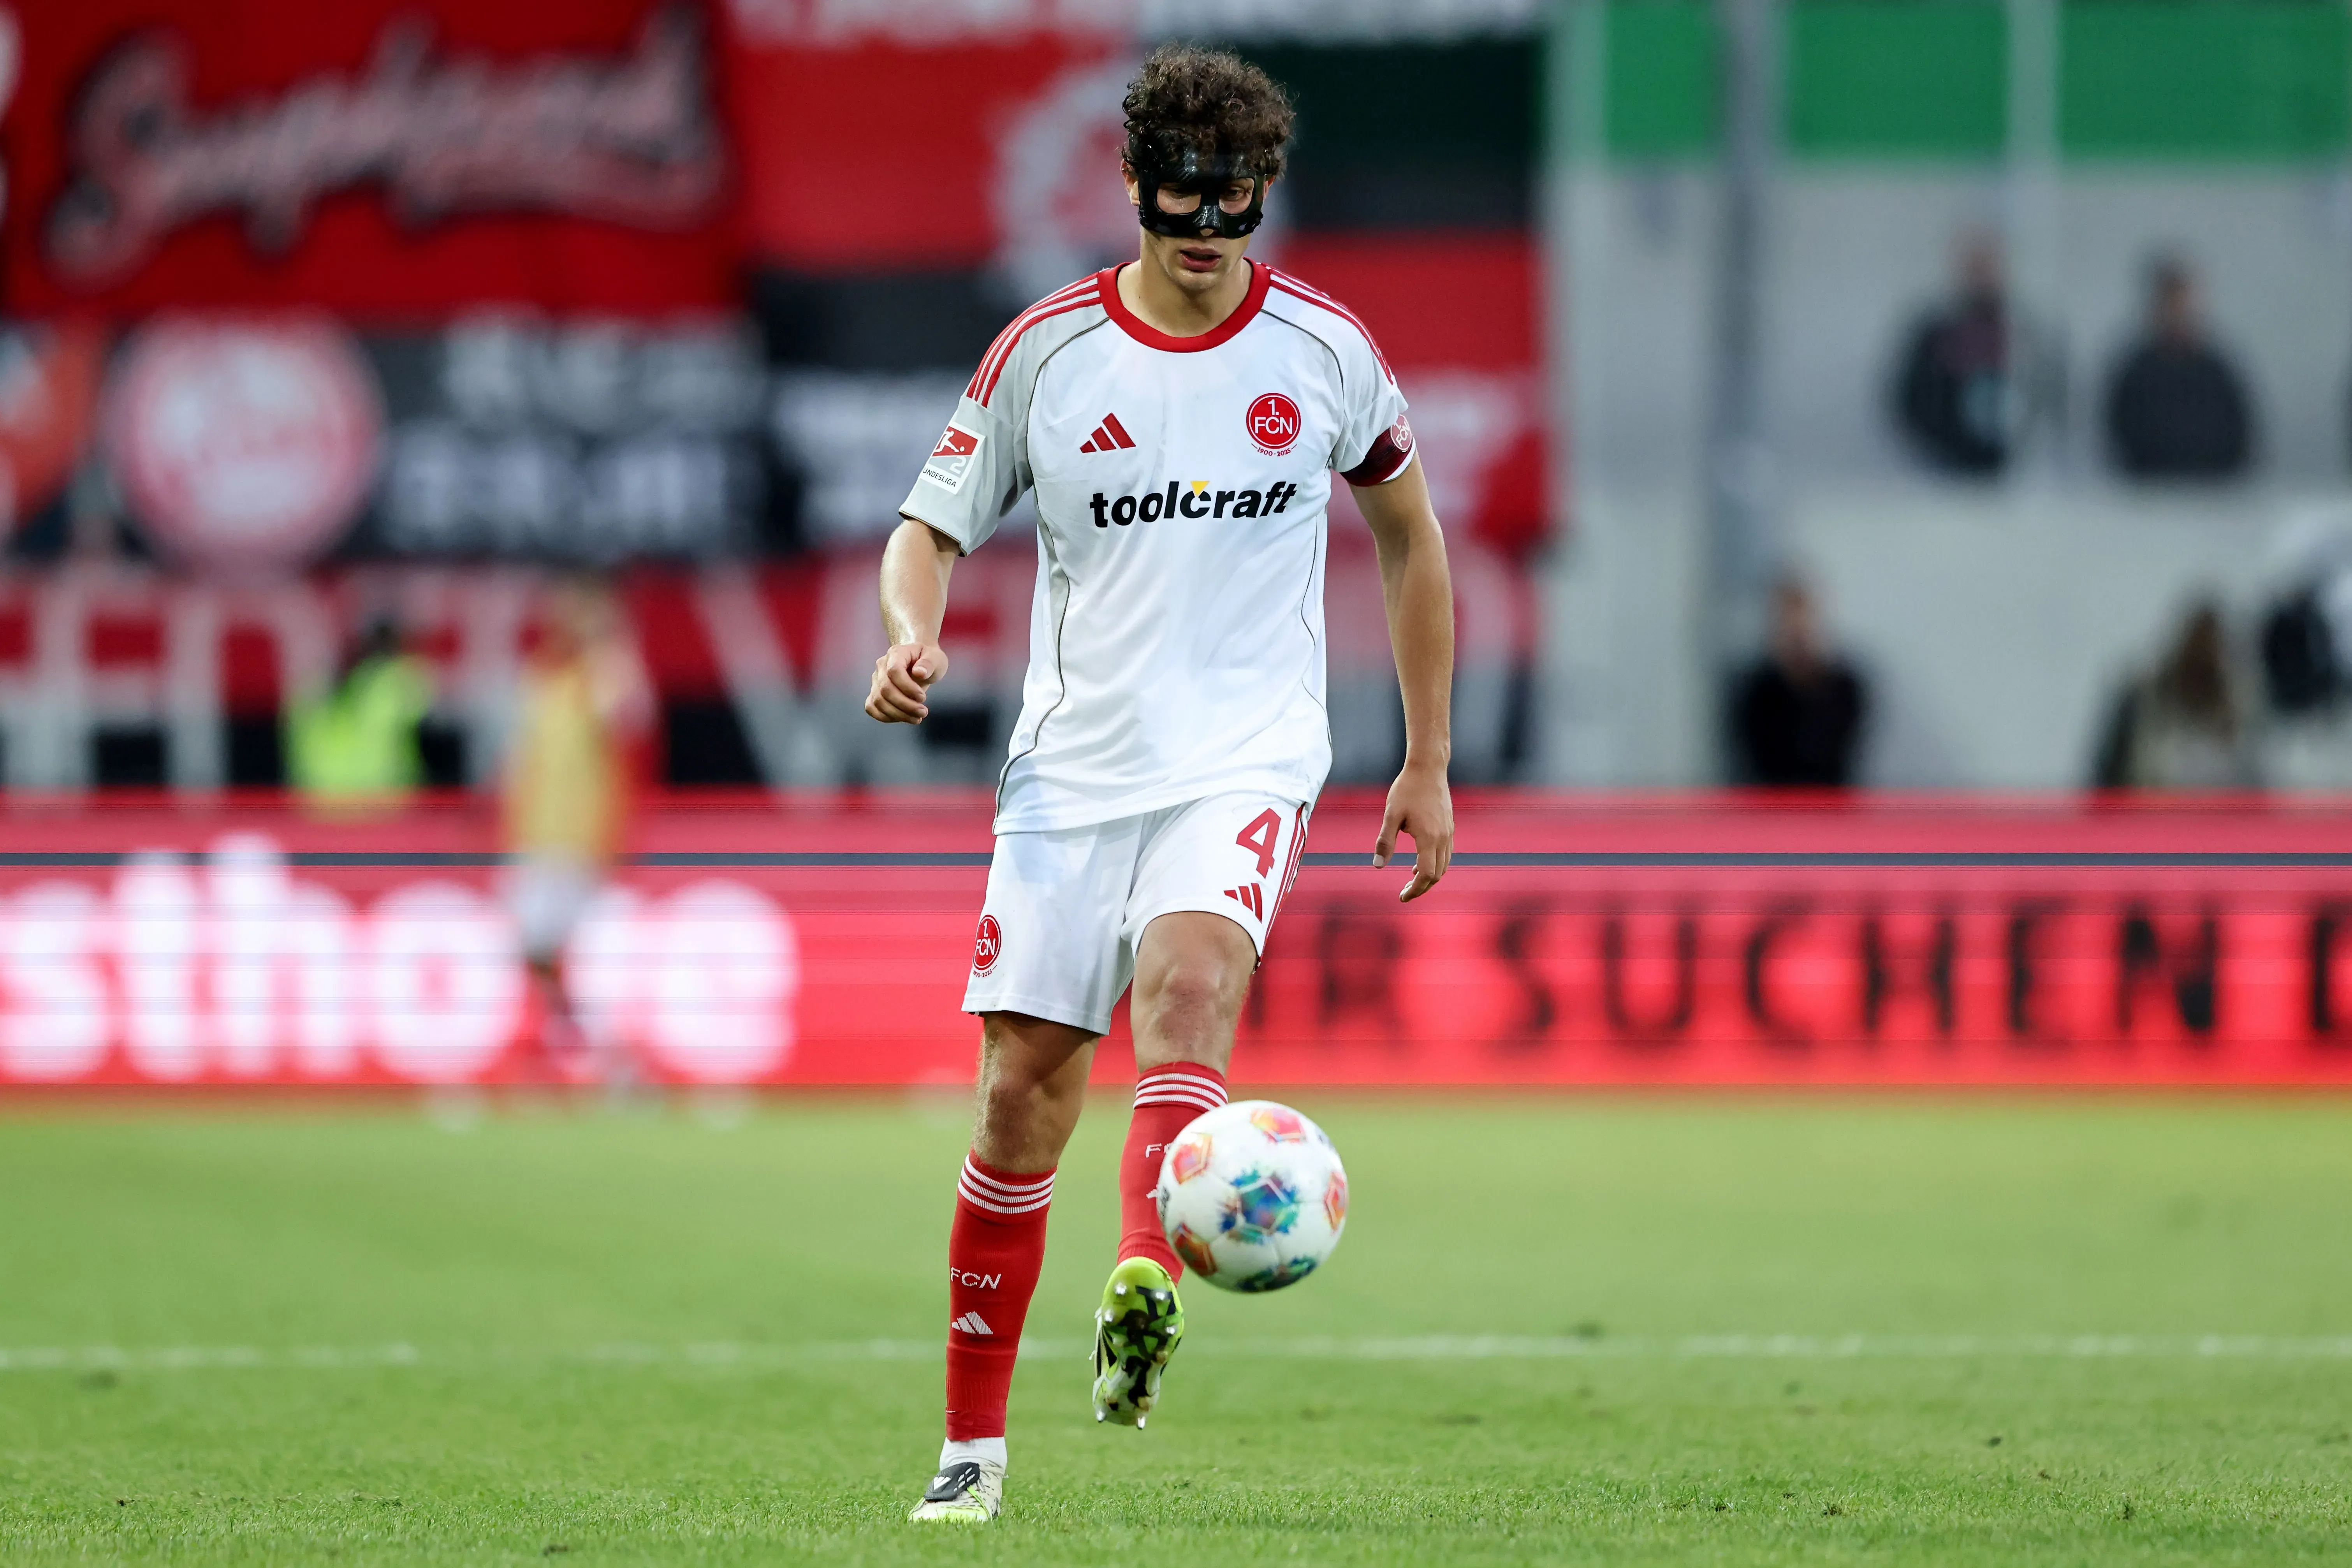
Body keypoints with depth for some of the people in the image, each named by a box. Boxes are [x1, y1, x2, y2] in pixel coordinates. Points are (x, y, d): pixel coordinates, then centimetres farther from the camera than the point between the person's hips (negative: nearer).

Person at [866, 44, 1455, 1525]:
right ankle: (976, 1442, 13)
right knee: (1023, 1098, 0)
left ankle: (1145, 1294, -51)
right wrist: (914, 630, -16)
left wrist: (1429, 763, 15)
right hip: (1072, 764, 1)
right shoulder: (1046, 351, 1)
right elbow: (931, 526, 8)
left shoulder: (1323, 349, 3)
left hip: (1246, 757, -1)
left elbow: (1409, 530, 16)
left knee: (1189, 984, -31)